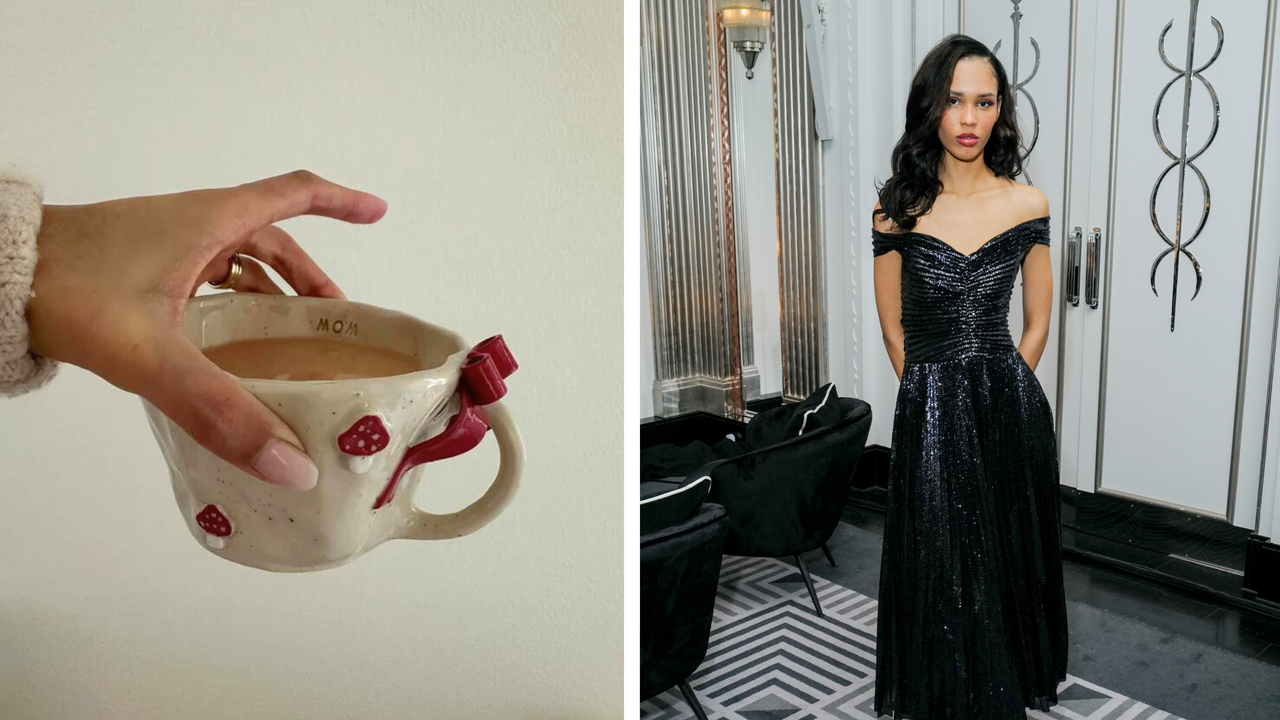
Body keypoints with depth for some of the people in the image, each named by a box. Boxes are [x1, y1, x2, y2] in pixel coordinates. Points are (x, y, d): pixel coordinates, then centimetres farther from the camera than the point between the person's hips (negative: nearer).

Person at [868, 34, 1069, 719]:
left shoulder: (1027, 204, -1)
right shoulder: (897, 209, -4)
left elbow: (1036, 324, 6)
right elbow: (895, 332, 3)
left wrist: (997, 393, 2)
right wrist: (940, 396, 5)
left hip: (1012, 409, 1)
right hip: (928, 413, -1)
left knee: (1010, 556, 15)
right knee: (940, 567, 10)